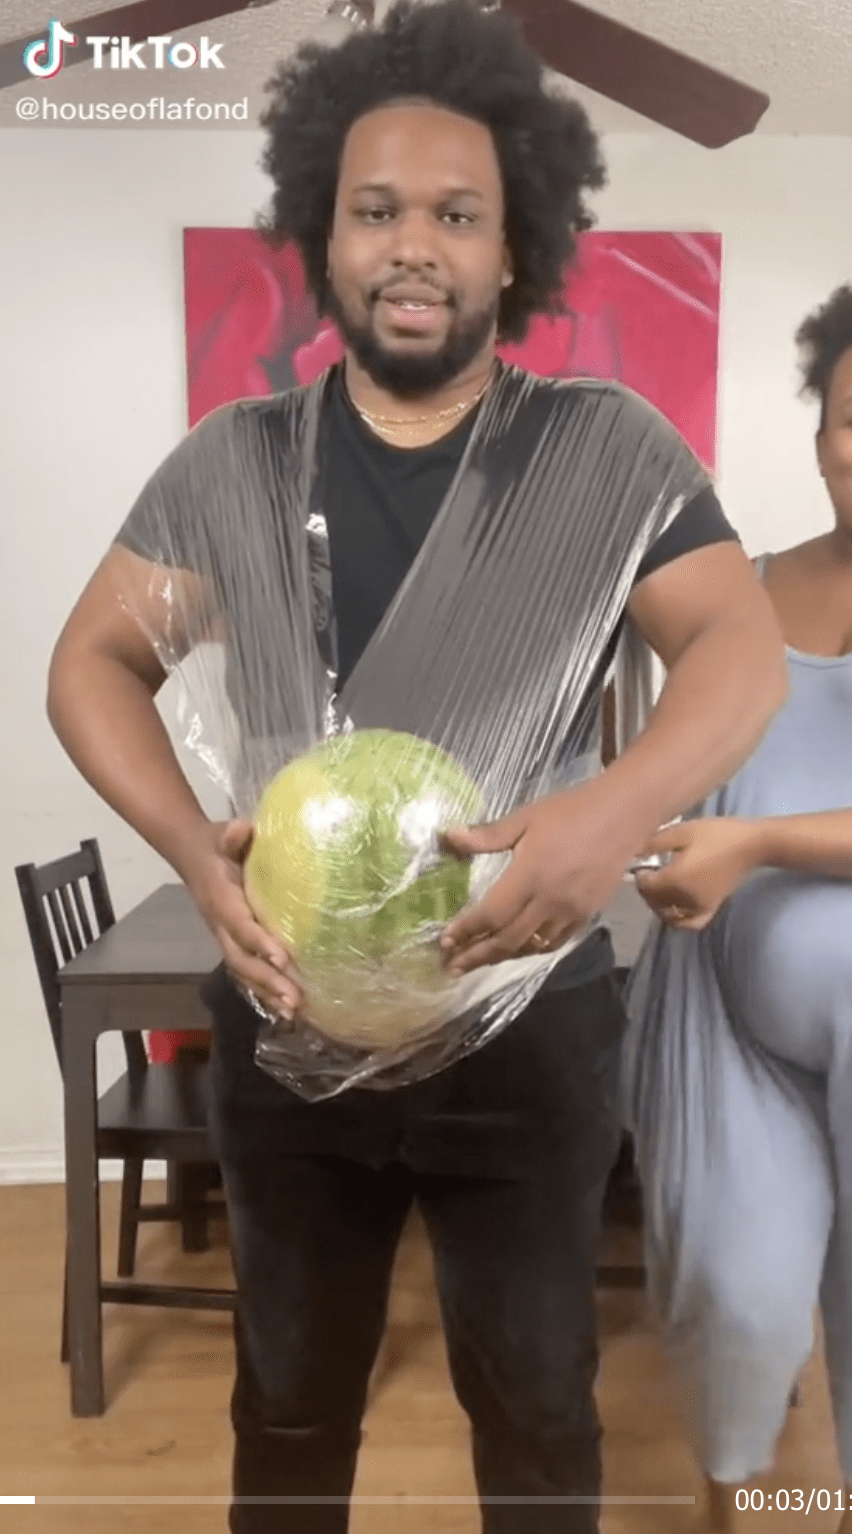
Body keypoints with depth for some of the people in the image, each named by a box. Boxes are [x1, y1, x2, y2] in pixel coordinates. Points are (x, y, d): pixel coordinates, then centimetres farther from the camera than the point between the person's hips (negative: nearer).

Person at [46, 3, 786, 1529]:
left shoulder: (610, 446, -4)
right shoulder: (228, 461, 0)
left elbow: (744, 649, -9)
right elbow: (94, 662, 2)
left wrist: (618, 812, -30)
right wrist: (192, 847, -16)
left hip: (531, 1023, -1)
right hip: (289, 1022, 2)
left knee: (536, 1399, 20)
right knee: (290, 1403, 22)